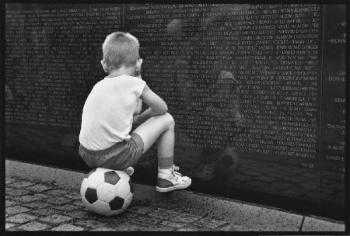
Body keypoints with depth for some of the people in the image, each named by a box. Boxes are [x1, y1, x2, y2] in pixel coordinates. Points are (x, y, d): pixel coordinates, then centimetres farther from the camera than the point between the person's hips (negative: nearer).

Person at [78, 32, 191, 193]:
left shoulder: (98, 86, 13)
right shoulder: (134, 83, -2)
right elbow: (162, 108, 10)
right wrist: (139, 118, 23)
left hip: (87, 156, 6)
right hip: (116, 157, -6)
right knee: (166, 120, 10)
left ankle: (121, 170, 33)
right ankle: (166, 176, 18)